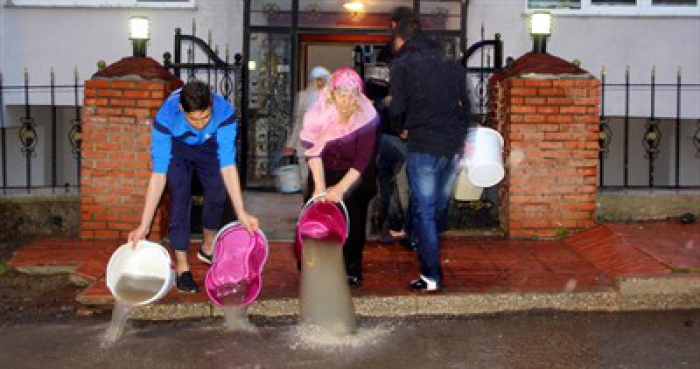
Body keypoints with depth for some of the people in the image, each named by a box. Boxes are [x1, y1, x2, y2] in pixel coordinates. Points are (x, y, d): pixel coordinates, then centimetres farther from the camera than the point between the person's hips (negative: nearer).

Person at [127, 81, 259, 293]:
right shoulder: (165, 117, -40)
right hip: (177, 150, -2)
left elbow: (227, 164, -37)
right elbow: (159, 172, -38)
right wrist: (144, 226, -38)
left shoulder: (224, 112, -39)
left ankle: (208, 249, 19)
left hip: (209, 148, 2)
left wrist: (241, 213, -41)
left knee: (217, 194, -8)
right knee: (180, 197, -18)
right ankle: (182, 267, -8)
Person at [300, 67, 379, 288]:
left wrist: (341, 188, -27)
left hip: (354, 176, -1)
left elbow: (363, 160, -22)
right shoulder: (319, 111, -22)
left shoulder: (367, 117, -25)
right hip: (324, 170, 1)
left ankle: (352, 270, 11)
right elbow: (312, 148, -18)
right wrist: (319, 185, -23)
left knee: (353, 222, -4)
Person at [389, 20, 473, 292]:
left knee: (423, 210, -1)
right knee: (440, 204, 18)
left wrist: (401, 128, 15)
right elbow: (464, 104, 14)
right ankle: (428, 247, 34)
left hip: (424, 146, -6)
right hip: (453, 145, 6)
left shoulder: (402, 64, 0)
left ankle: (432, 276, -3)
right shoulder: (449, 65, 17)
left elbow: (397, 108, -4)